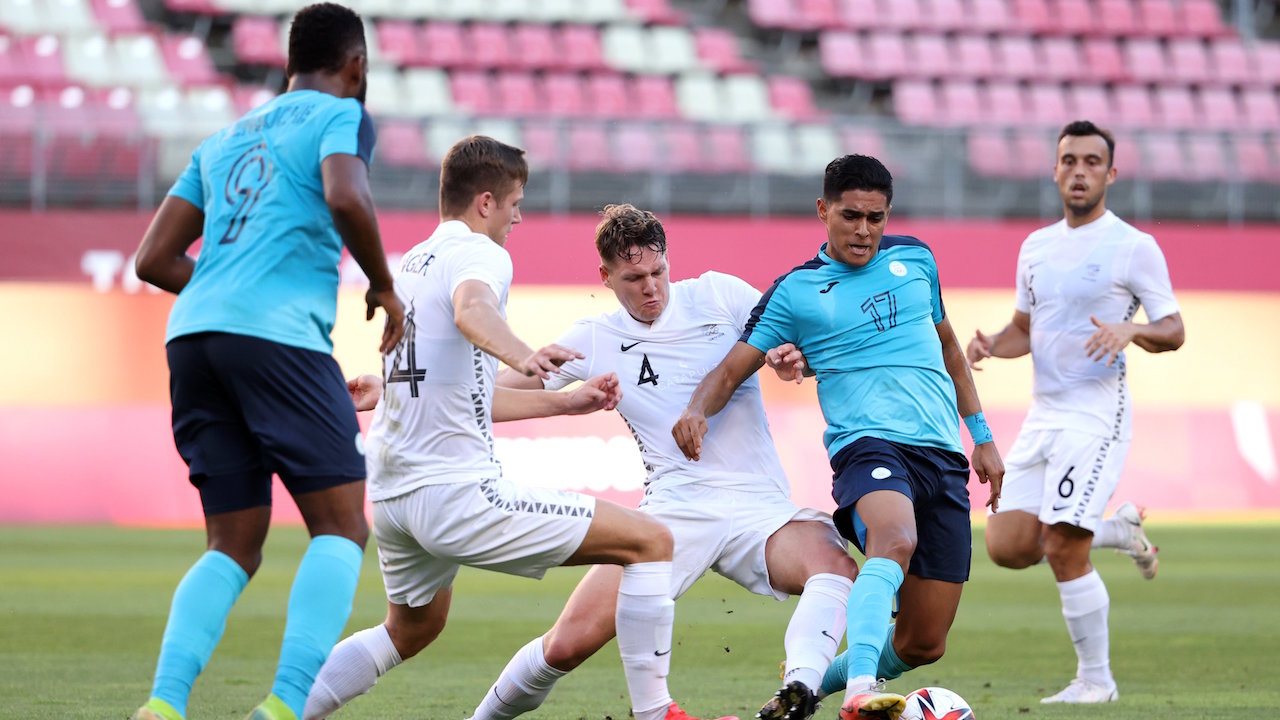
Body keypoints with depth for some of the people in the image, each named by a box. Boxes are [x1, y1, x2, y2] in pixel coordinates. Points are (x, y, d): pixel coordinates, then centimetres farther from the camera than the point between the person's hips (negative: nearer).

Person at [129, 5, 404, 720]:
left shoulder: (223, 140, 27)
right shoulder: (340, 116, 8)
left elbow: (155, 260, 23)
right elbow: (346, 198, -14)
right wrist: (384, 286, 0)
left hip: (193, 337, 7)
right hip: (280, 335, -7)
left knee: (234, 549, 10)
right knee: (343, 528, -3)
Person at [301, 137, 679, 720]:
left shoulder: (410, 265, 21)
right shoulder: (479, 253, -5)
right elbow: (471, 310, -31)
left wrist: (568, 402, 33)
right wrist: (520, 355, -51)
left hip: (390, 493, 9)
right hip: (458, 491, -9)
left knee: (411, 628, 34)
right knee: (651, 542, -5)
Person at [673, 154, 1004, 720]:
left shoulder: (915, 259, 15)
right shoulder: (795, 292, 4)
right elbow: (731, 371, 3)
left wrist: (983, 437, 27)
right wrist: (696, 411, -19)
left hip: (944, 456, 5)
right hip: (868, 444, -5)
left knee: (923, 643, 0)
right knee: (895, 540, -40)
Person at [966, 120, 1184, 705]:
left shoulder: (1134, 247, -5)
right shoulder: (1036, 247, 14)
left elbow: (1173, 331, -4)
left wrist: (1130, 330, -25)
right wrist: (991, 345, 0)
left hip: (1096, 414, -7)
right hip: (1042, 414, 7)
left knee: (1063, 550, -14)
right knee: (1008, 547, -2)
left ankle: (1096, 680, 1)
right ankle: (1118, 532, 24)